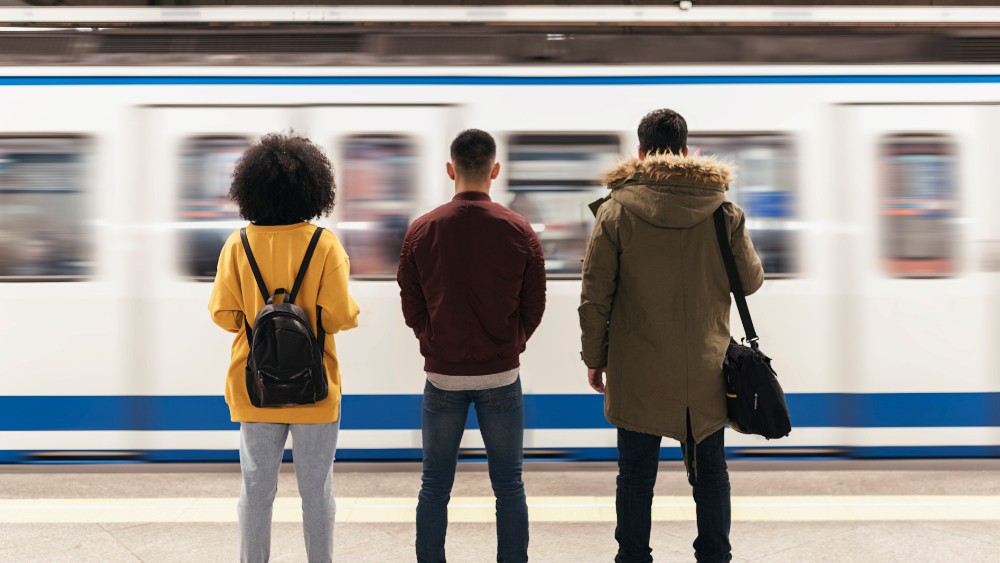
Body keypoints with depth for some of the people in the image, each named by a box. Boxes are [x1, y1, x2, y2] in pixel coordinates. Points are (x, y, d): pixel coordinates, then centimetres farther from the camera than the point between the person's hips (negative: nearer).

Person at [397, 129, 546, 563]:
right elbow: (534, 307, 0)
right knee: (509, 487, 11)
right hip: (502, 376, 0)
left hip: (442, 376, 1)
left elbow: (411, 308, 2)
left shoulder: (421, 231, -4)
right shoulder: (519, 231, -6)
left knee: (435, 487, 12)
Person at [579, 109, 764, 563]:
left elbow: (594, 296, -6)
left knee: (635, 477, 10)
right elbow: (751, 280, 7)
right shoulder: (724, 209, -3)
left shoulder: (616, 210, -7)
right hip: (706, 371, 2)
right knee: (710, 474, 16)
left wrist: (595, 358, 4)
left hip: (638, 373, -2)